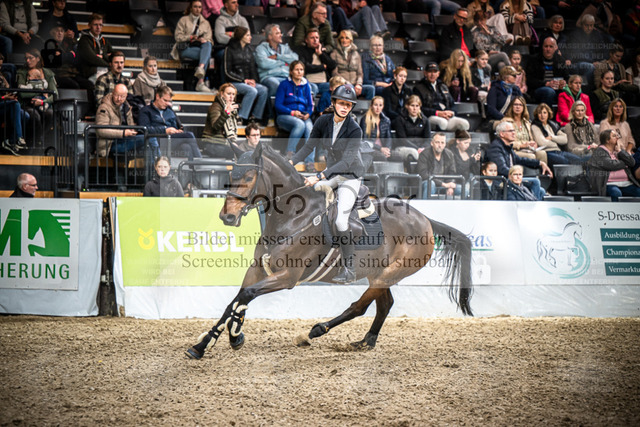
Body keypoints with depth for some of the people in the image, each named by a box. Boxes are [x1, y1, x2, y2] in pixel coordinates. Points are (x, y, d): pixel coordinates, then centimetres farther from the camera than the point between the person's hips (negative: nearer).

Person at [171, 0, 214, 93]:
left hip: (200, 48, 3)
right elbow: (178, 36, 4)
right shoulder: (184, 20, 15)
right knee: (207, 54, -32)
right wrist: (191, 37, -13)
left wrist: (205, 40, -9)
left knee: (207, 44, -35)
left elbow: (210, 39, 15)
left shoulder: (205, 23, 24)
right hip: (185, 49, -3)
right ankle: (200, 82, -46)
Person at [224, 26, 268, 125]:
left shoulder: (249, 49, 16)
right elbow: (228, 72, -6)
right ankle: (241, 117, -29)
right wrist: (244, 80, -12)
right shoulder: (230, 49, -2)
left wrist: (253, 80, -3)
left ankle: (256, 116, -18)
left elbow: (253, 68, 18)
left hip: (248, 81, 6)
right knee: (252, 91, -33)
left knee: (264, 90, -22)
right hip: (234, 82, -6)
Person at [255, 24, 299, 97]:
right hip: (269, 77, -3)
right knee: (275, 84, -41)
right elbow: (263, 63, -7)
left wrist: (277, 56, 1)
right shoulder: (261, 48, 14)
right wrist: (282, 62, 4)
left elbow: (295, 58, 8)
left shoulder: (285, 47, 28)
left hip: (286, 76, 4)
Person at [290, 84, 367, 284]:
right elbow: (309, 146, 2)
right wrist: (290, 163, -11)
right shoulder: (323, 122, -6)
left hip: (350, 176, -6)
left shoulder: (354, 130, -21)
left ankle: (349, 269, -12)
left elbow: (347, 161, -28)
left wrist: (319, 176, -34)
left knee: (341, 220, -18)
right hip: (331, 172, 6)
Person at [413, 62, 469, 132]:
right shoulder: (418, 88, 9)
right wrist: (437, 113, -16)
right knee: (442, 122, -43)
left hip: (448, 116, 5)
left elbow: (452, 104, 27)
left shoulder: (443, 87, 29)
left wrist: (451, 112, 0)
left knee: (464, 124, -27)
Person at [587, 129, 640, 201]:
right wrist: (624, 163, 4)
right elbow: (610, 165, -13)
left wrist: (620, 151, 5)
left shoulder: (617, 151, 22)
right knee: (616, 193, -37)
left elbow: (632, 162, 9)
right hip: (609, 184, -6)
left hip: (625, 184, 6)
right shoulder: (599, 151, 2)